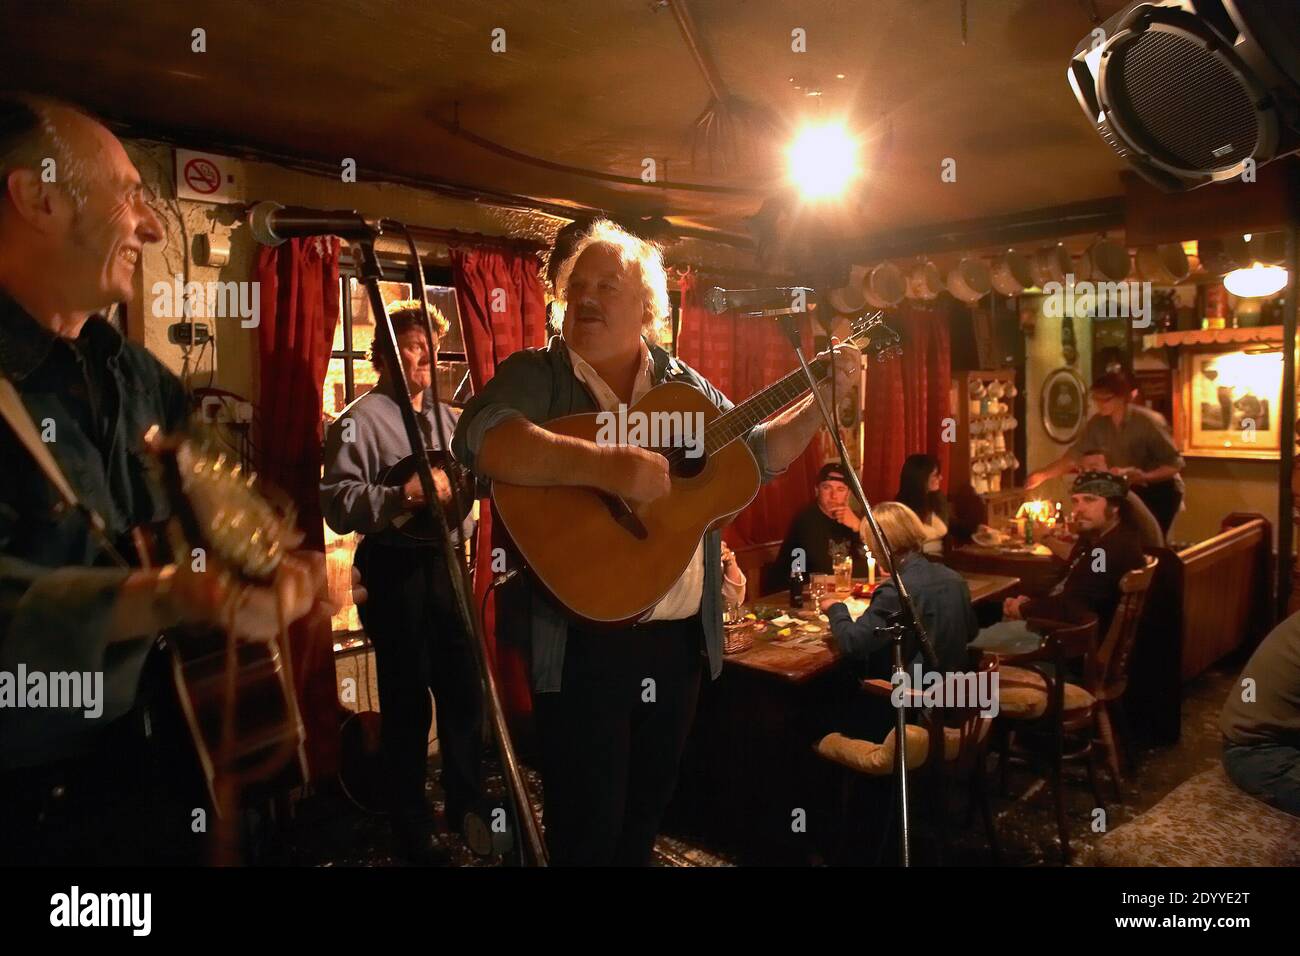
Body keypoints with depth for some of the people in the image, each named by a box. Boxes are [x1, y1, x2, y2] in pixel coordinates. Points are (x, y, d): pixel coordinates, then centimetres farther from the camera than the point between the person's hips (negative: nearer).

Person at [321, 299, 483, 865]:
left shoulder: (450, 418, 14)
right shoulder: (360, 419, -9)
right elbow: (336, 502, -19)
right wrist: (406, 495, -28)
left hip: (447, 563, 7)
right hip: (396, 571, -7)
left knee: (464, 691, 15)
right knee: (408, 703, 3)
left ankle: (466, 807, 34)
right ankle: (413, 833, 21)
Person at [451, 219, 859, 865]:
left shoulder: (683, 384, 10)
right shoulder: (536, 373, -6)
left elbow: (758, 454, 18)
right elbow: (480, 440, -27)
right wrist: (604, 467, -35)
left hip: (679, 636, 5)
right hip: (583, 640, -5)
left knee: (647, 811, 20)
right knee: (588, 827, 3)